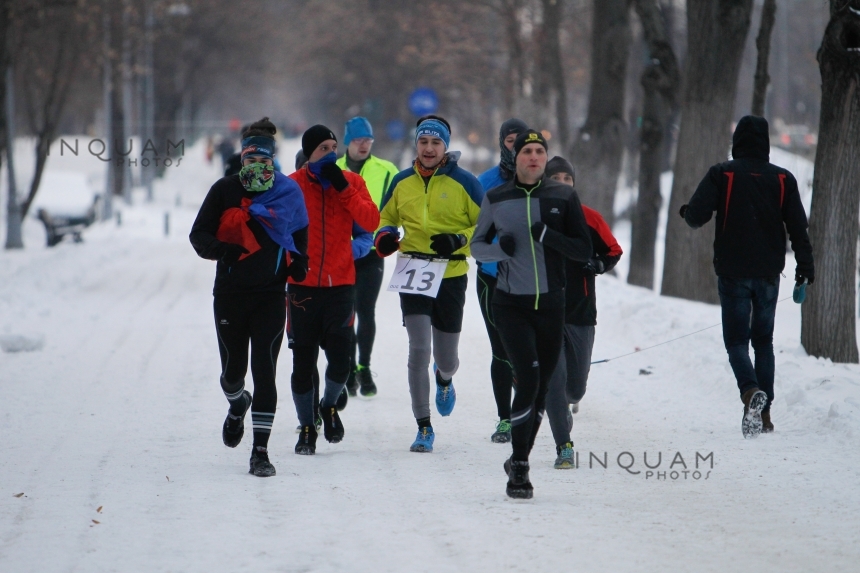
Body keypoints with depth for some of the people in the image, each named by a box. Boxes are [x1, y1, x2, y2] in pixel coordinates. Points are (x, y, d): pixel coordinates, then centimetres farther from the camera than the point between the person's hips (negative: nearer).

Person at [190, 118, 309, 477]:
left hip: (271, 295, -1)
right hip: (230, 294, 1)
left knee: (264, 370, -9)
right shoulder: (224, 191, -1)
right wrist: (220, 249, -21)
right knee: (233, 371, 9)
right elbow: (199, 235, 0)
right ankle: (237, 405, 46)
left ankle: (261, 450, -6)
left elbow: (300, 235, 16)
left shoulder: (288, 192, 2)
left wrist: (299, 265, -3)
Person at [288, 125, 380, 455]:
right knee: (303, 361, 4)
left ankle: (329, 405, 21)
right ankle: (307, 428, 19)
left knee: (341, 357, -9)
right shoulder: (292, 185, 0)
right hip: (303, 286, -1)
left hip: (341, 283, 1)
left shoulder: (352, 182, 5)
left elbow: (370, 221, -7)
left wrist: (343, 188, -14)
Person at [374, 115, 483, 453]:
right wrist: (384, 237, -4)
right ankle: (424, 427, -3)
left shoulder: (463, 183, -4)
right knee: (418, 350, -12)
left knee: (446, 358, 10)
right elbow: (386, 218, 19)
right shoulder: (402, 182, 5)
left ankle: (444, 378, 49)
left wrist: (458, 240, -18)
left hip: (450, 277, -1)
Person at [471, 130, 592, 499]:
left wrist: (549, 236, -17)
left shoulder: (563, 197, 1)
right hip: (510, 304, -2)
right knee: (529, 378, -17)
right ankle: (519, 467, -11)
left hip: (550, 305, 2)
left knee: (541, 386, 8)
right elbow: (477, 246, 11)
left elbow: (584, 252, 0)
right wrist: (500, 248, -11)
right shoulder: (496, 200, 2)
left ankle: (520, 461, 24)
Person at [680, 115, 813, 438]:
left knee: (736, 339, -1)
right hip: (769, 273, 3)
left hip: (733, 272, -3)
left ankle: (751, 391, -28)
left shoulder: (722, 174, -6)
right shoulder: (782, 179, 2)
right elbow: (798, 225, 1)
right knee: (763, 340, 14)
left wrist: (686, 213, 10)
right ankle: (765, 413, 10)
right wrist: (805, 264, 10)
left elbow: (696, 215, -13)